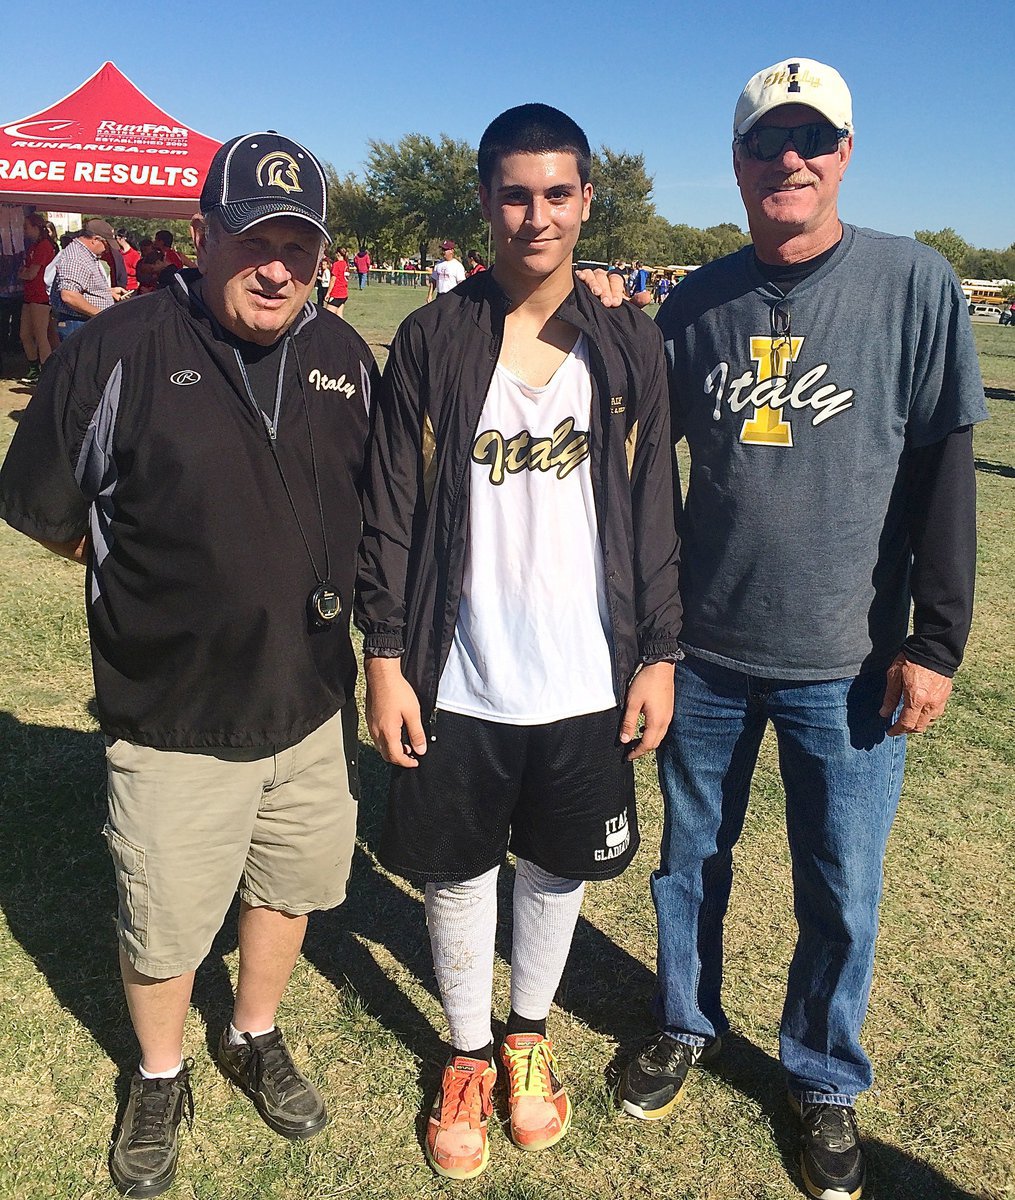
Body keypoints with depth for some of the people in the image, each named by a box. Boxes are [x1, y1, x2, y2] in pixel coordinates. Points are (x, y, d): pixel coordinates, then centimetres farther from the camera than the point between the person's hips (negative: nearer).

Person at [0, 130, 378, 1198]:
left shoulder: (345, 357, 0)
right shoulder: (118, 351, -14)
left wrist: (308, 586, 7)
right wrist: (153, 581, 4)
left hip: (312, 701, 4)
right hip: (173, 719, -4)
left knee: (288, 888, 22)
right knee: (162, 929, 14)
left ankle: (254, 1038, 50)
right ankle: (159, 1080, 44)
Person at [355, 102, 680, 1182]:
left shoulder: (626, 344, 1)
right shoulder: (431, 341, -3)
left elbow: (653, 511, 4)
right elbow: (390, 512, -3)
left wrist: (658, 656, 2)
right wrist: (384, 661, -6)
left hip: (585, 683, 1)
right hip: (456, 683, -1)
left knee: (555, 869, 17)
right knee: (458, 873, 14)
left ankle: (530, 1035, 43)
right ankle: (468, 1053, 38)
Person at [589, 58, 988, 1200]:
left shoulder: (914, 282, -6)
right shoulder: (698, 301, 2)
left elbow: (942, 471, -5)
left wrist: (935, 641, -8)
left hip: (847, 665, -2)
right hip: (704, 652, 3)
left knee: (840, 896, 10)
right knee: (690, 861, 17)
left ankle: (826, 1084, 36)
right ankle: (685, 1027, 43)